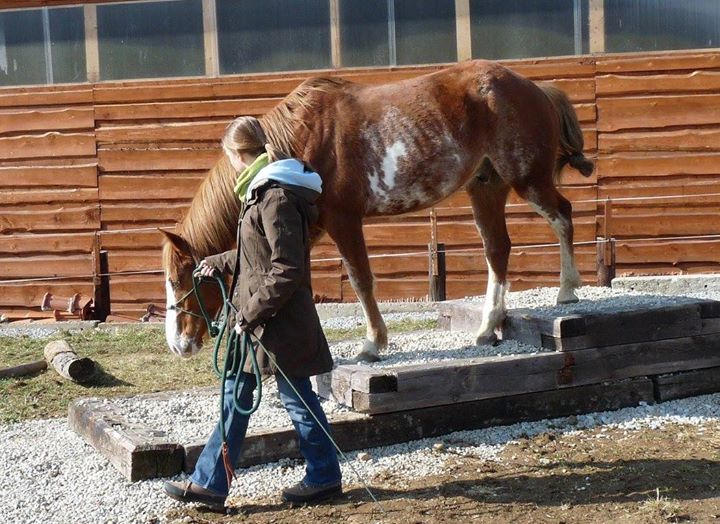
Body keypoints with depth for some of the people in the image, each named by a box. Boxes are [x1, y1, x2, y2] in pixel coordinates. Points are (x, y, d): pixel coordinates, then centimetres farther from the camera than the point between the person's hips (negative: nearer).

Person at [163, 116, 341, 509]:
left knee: (296, 397, 4)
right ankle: (210, 481, 20)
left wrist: (252, 311, -21)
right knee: (236, 394, 13)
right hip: (259, 316, 10)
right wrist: (219, 263, 30)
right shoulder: (265, 190, 10)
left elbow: (286, 270, -24)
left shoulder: (276, 197, -21)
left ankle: (324, 477, 20)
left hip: (278, 320, -10)